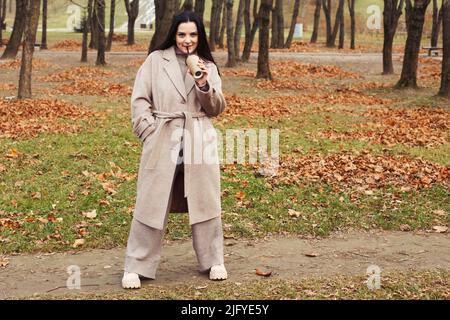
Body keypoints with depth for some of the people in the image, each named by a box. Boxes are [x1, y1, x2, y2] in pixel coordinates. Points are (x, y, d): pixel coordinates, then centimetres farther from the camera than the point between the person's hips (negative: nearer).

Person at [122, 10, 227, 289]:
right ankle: (137, 267, 8)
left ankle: (213, 261, 23)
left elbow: (217, 108, 6)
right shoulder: (155, 60, 3)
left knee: (205, 201, 9)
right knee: (152, 203, -1)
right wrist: (150, 132, -8)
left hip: (199, 141, 2)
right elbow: (140, 100, 2)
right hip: (162, 141, -2)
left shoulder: (208, 66, 9)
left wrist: (204, 85, -11)